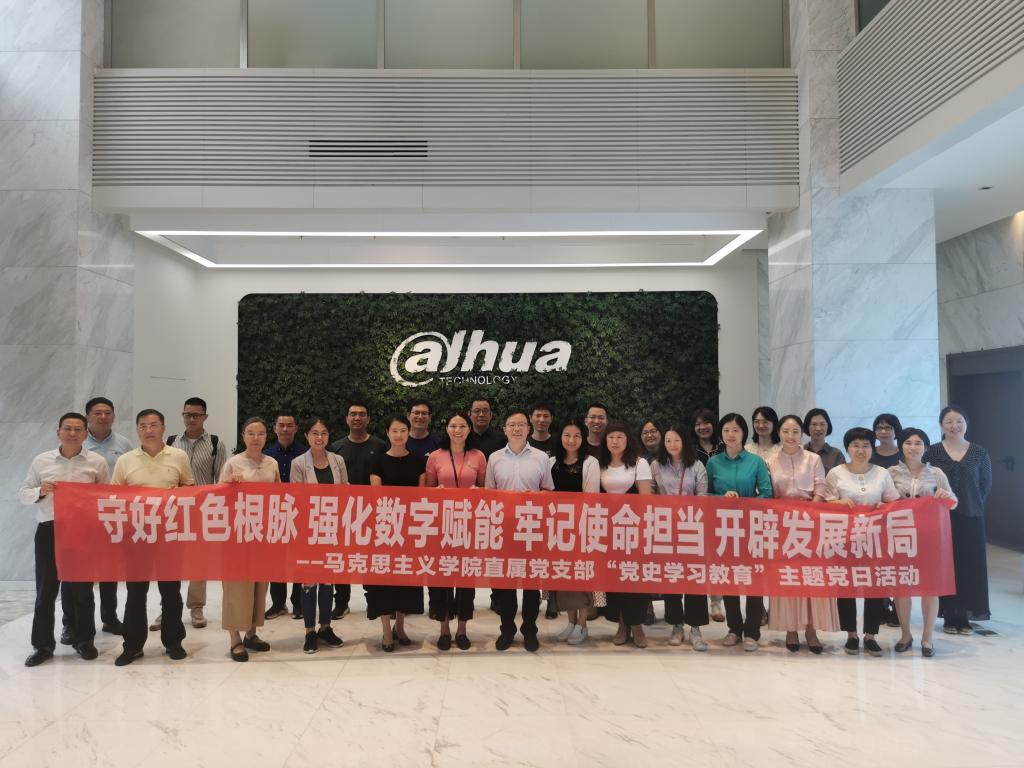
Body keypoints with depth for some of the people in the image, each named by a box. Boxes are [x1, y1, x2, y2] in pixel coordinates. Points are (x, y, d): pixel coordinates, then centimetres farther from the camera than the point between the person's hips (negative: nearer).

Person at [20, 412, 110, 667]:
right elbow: (23, 493, 9)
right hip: (49, 530, 1)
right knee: (45, 590, 6)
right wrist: (39, 492, -11)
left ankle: (84, 640, 22)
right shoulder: (41, 460, 5)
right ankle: (42, 644, 19)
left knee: (82, 589, 8)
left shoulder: (97, 462, 2)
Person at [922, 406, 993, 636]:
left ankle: (964, 616, 15)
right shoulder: (932, 452, -2)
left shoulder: (980, 453, 3)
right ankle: (950, 617, 10)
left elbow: (986, 485, 7)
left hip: (971, 517, 2)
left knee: (969, 565, 4)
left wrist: (972, 504, 0)